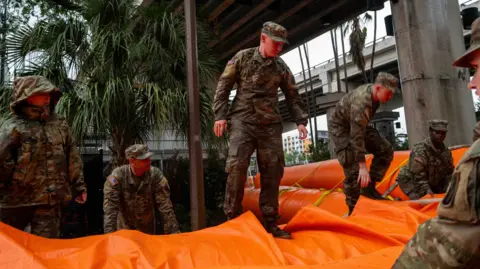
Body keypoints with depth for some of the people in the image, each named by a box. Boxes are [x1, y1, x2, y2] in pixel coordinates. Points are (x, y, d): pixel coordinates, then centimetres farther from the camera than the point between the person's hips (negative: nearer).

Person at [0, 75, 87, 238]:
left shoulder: (60, 124, 7)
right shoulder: (15, 127, -8)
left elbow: (73, 158, 10)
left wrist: (79, 186, 10)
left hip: (51, 199, 3)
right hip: (16, 198, -2)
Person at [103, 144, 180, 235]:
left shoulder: (156, 174, -17)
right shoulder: (117, 176, -20)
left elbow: (165, 206, -18)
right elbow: (110, 208, -23)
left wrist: (174, 231, -21)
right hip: (124, 230, -1)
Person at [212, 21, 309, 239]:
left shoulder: (281, 67, 10)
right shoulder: (242, 58, 2)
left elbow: (292, 96, 16)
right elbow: (223, 87, 1)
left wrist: (300, 120, 5)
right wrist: (220, 115, -7)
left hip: (270, 125, 4)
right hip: (242, 121, -3)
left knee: (273, 171, 1)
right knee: (237, 166, -16)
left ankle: (270, 222, 12)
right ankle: (233, 218, -2)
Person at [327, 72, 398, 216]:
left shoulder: (373, 92, -8)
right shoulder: (360, 102, -35)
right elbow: (357, 137, -36)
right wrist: (363, 166, -36)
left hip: (357, 125, 9)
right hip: (340, 127, -8)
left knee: (386, 149, -6)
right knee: (353, 169, -13)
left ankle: (369, 187, 0)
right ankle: (352, 210, 1)